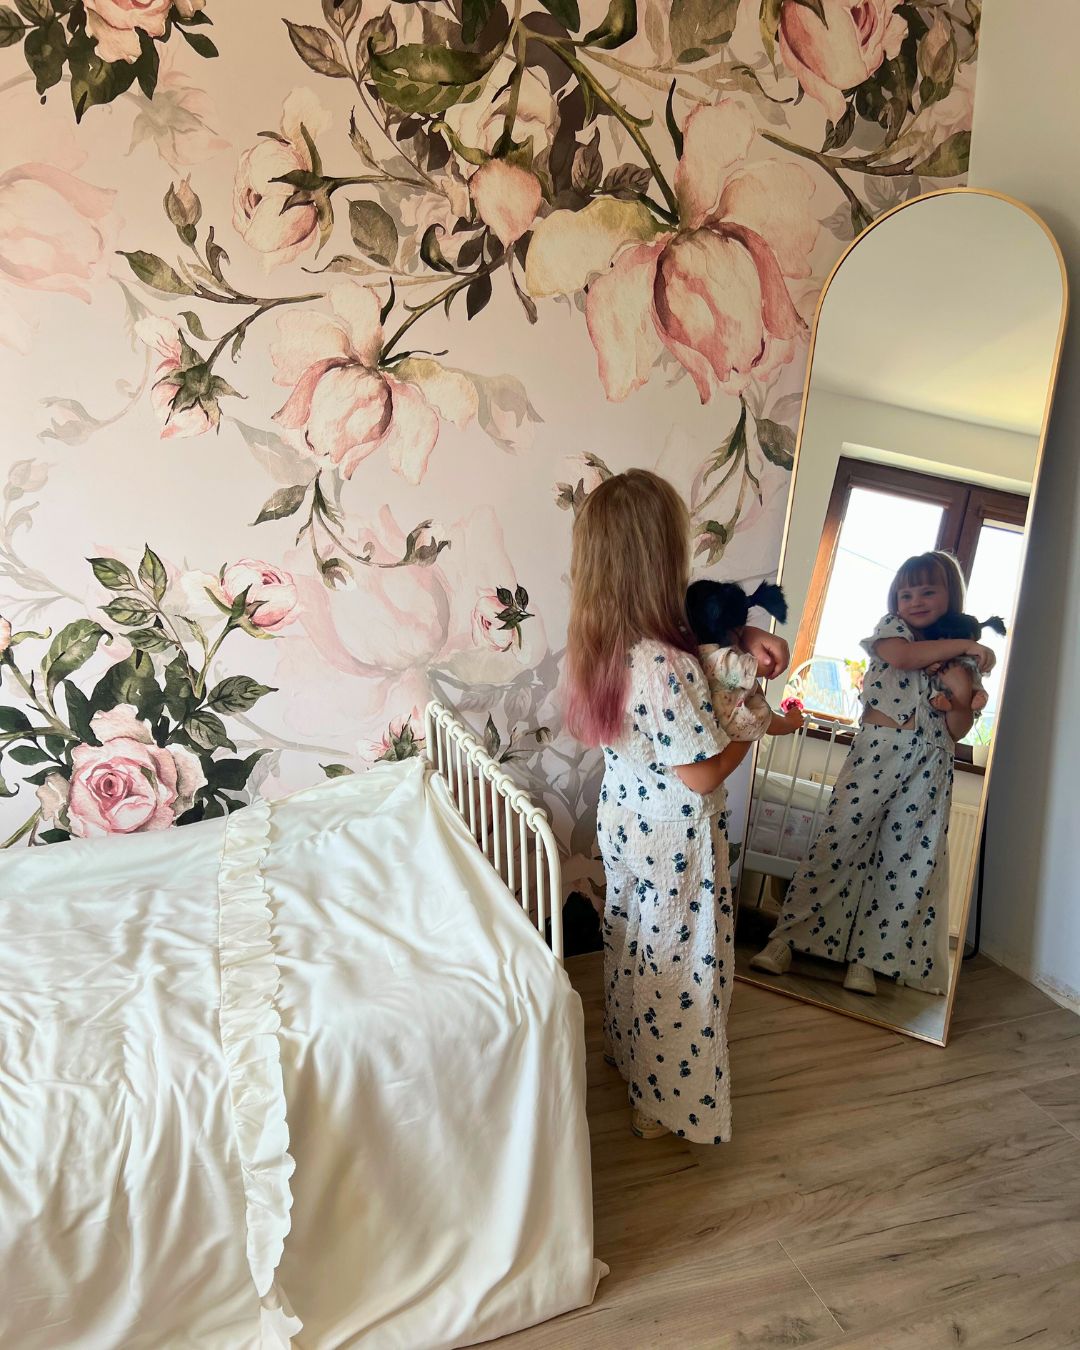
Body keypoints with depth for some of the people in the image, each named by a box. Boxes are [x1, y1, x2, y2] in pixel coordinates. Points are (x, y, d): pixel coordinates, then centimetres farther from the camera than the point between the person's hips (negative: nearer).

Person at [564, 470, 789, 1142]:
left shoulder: (603, 639, -9)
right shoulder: (666, 668, -35)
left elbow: (698, 616, 8)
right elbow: (705, 775, -25)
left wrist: (747, 633, -8)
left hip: (623, 816, 8)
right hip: (675, 838, -8)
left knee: (631, 936, 27)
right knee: (680, 963, 14)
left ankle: (627, 1051, 52)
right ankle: (668, 1102, 36)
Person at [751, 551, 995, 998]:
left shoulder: (962, 663, 14)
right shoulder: (891, 628, 6)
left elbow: (958, 730, 7)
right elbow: (901, 656, -20)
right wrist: (963, 645, -15)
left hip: (929, 768, 3)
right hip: (878, 752, -3)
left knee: (907, 859, 2)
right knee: (839, 841, -6)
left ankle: (865, 957, 12)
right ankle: (787, 937, 1)